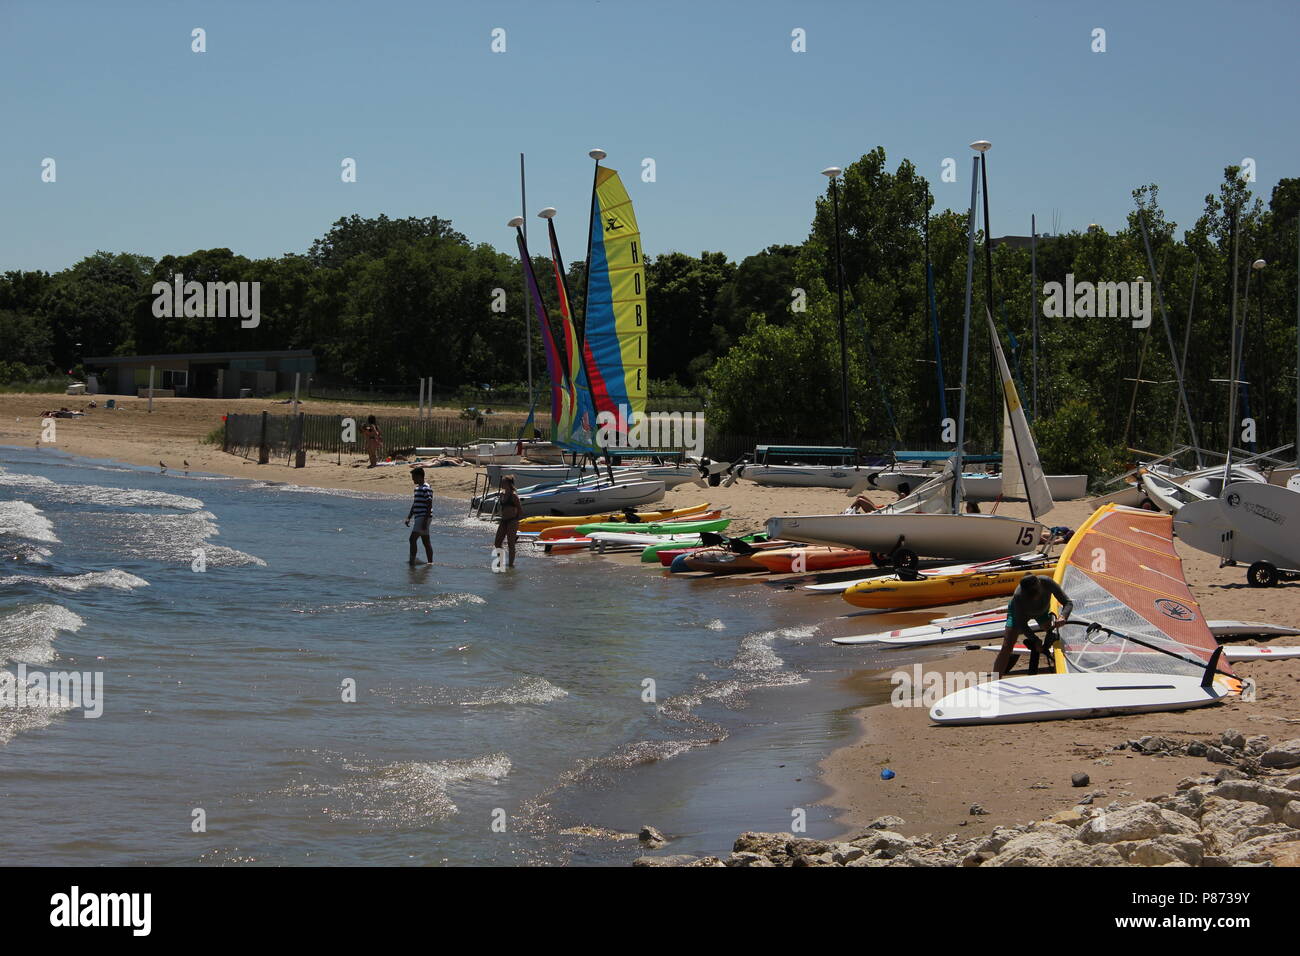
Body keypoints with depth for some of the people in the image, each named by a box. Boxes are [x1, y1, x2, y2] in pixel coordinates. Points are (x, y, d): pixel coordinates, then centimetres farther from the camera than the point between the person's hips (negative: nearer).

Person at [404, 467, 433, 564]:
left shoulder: (426, 489, -14)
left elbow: (429, 506, -18)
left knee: (412, 539, -15)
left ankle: (412, 561, -15)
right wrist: (409, 517, 20)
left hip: (423, 518, -10)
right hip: (419, 518, 10)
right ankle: (430, 562, 14)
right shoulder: (417, 488, 17)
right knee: (426, 542, 11)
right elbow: (415, 504, 24)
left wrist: (425, 521, -22)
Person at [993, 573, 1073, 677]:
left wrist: (1063, 617, -50)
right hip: (1018, 611, -4)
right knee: (1007, 647, -13)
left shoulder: (1047, 582, -39)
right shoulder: (1018, 596, -43)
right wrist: (1036, 640, -34)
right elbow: (1021, 624, -30)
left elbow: (1068, 603, -31)